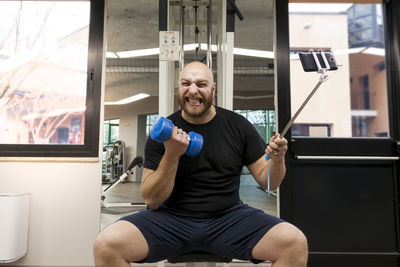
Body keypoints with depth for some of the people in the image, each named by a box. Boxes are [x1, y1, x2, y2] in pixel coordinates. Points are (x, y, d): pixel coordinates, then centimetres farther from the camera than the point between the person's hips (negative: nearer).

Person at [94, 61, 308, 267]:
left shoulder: (238, 125, 1)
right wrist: (171, 155, -19)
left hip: (228, 217, 1)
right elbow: (151, 200, -5)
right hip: (172, 216, 0)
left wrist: (277, 160, -17)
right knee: (106, 244, -23)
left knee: (296, 243, -22)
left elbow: (266, 181, 5)